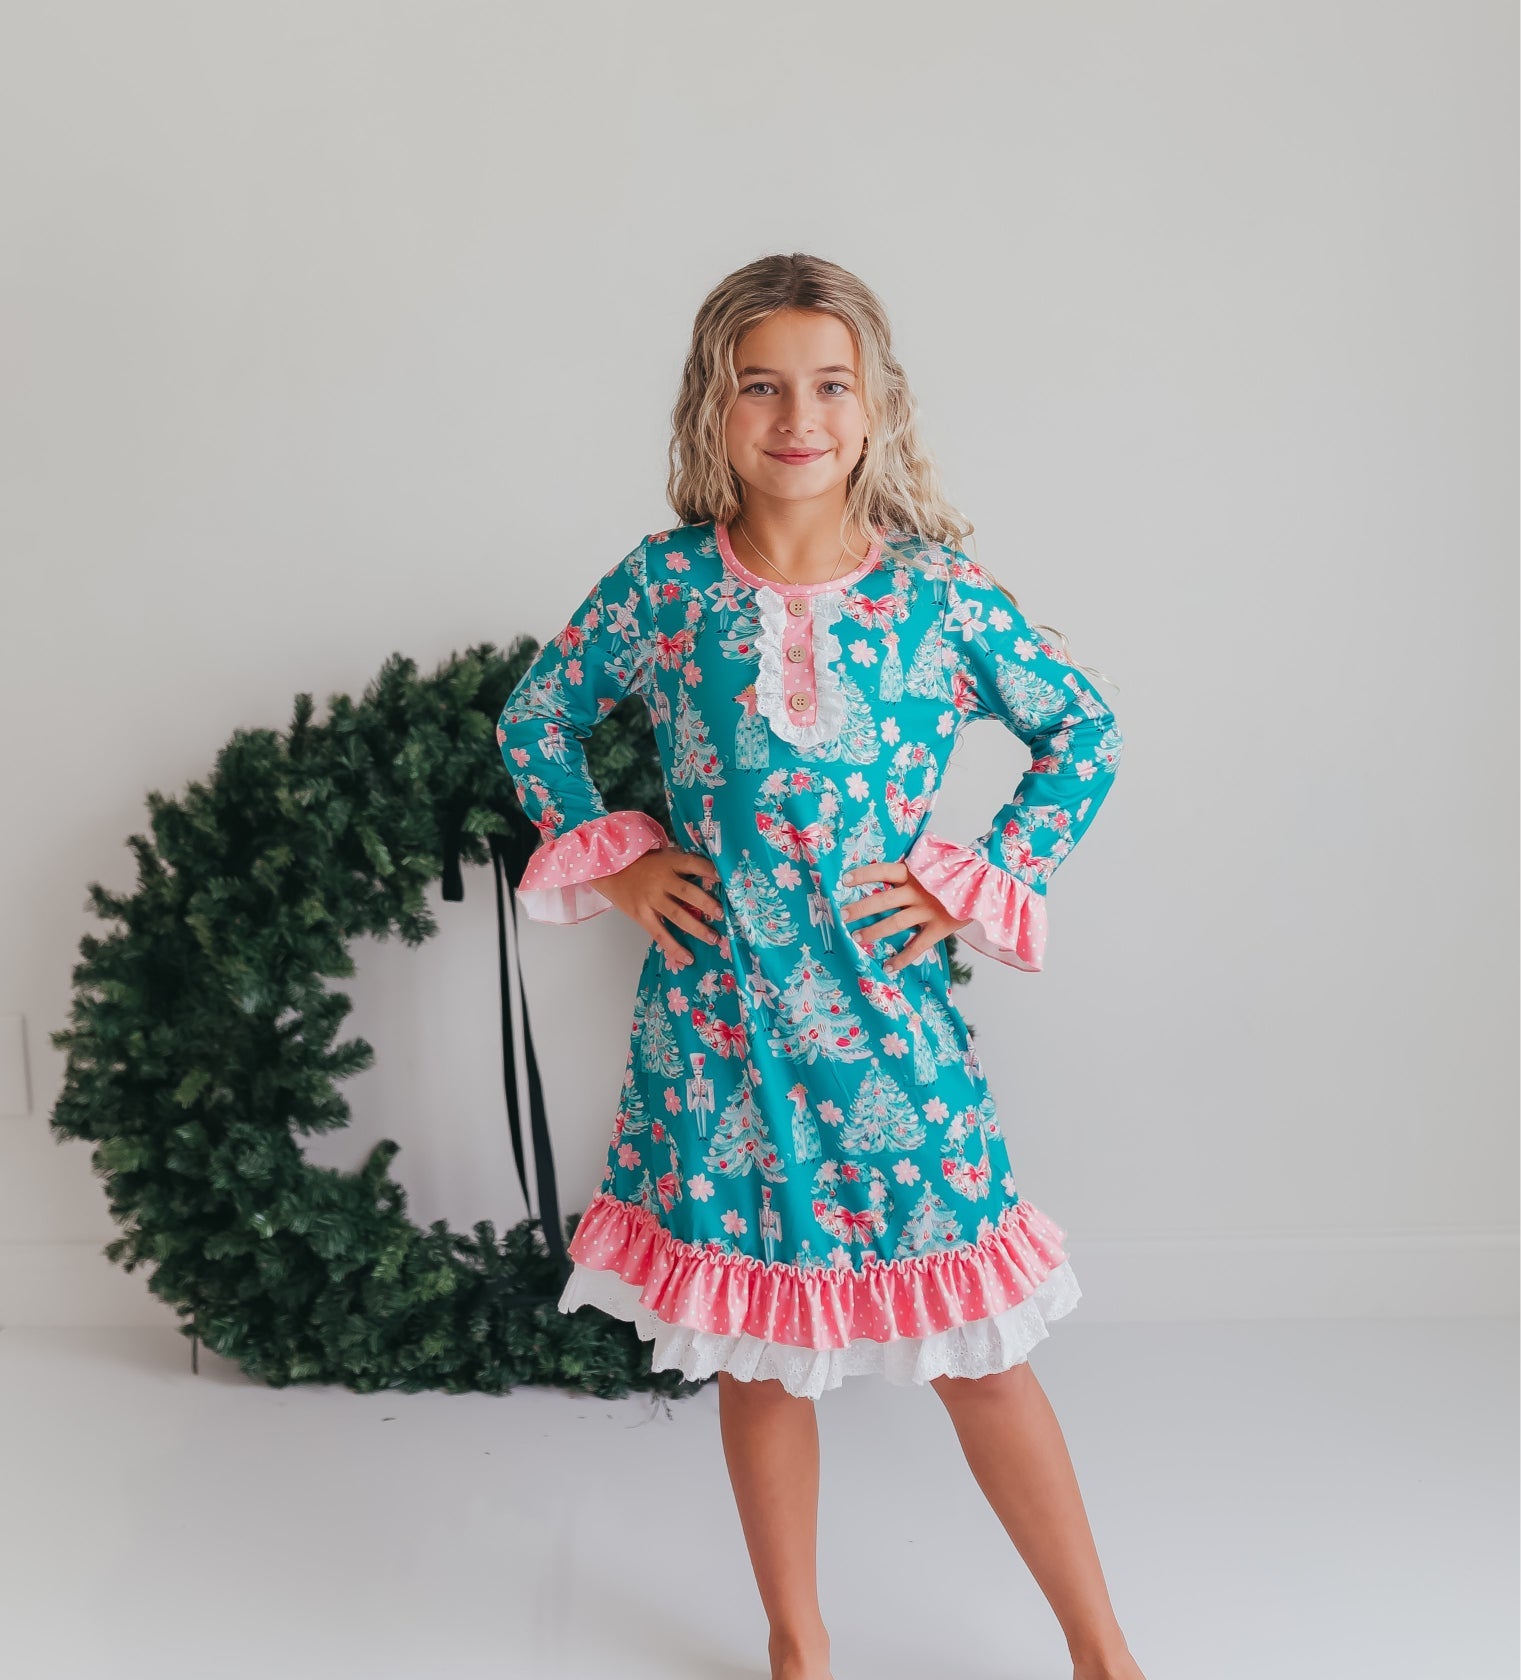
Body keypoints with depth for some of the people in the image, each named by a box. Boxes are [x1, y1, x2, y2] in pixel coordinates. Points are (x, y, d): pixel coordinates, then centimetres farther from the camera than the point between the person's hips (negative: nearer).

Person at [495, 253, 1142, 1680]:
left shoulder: (936, 592, -3)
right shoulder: (662, 583, -1)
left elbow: (1086, 731, 7)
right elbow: (534, 715, 13)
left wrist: (982, 880, -1)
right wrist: (612, 863, 2)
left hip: (884, 1014, -1)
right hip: (716, 1023, 1)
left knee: (975, 1348, 7)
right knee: (756, 1348, 13)